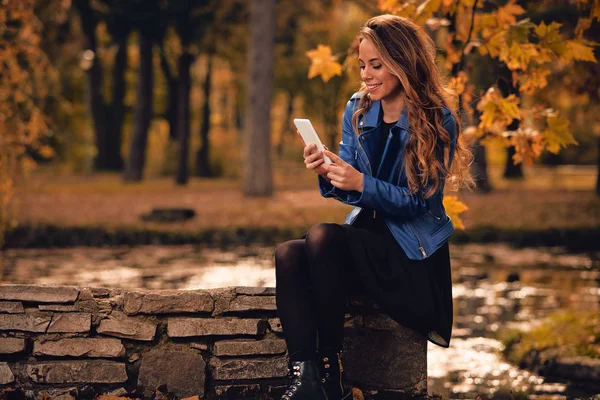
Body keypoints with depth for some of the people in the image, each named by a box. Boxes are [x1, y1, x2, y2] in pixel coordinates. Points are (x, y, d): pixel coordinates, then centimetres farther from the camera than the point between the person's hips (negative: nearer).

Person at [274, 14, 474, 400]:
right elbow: (348, 190, 9)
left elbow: (417, 201, -11)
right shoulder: (358, 111, 8)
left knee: (322, 236, -31)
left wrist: (361, 184, -26)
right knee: (287, 254, -23)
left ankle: (330, 368, -22)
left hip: (414, 253, -6)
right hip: (367, 234, 6)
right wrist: (329, 173, -15)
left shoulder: (437, 121, -9)